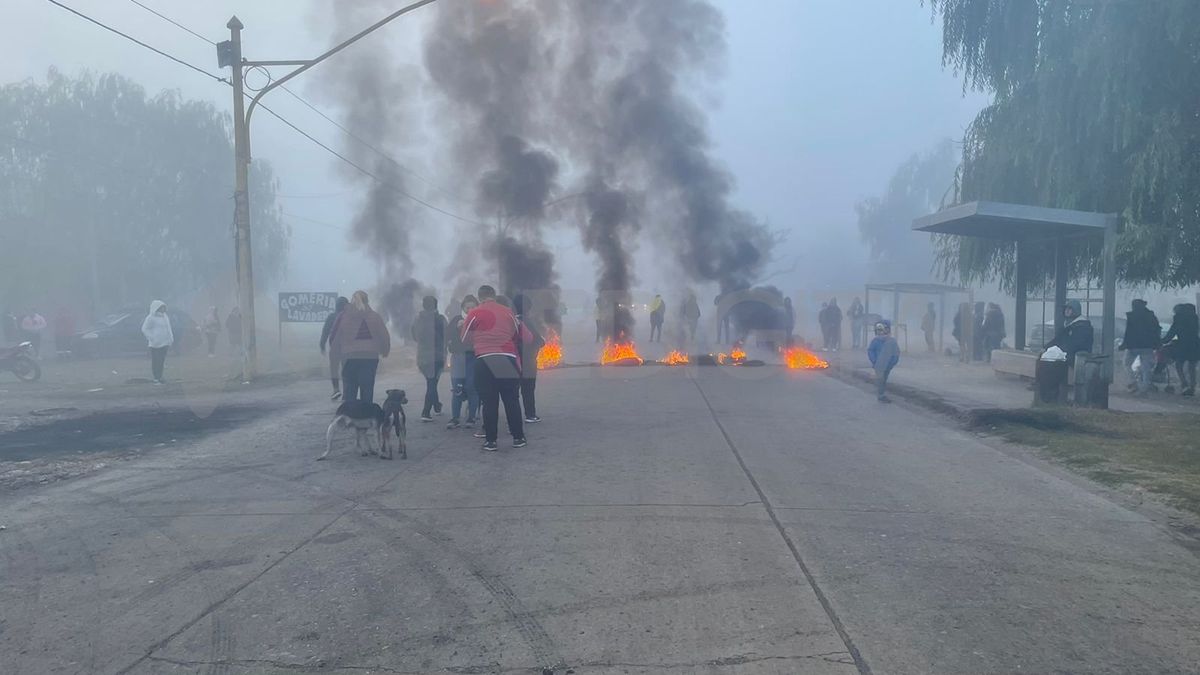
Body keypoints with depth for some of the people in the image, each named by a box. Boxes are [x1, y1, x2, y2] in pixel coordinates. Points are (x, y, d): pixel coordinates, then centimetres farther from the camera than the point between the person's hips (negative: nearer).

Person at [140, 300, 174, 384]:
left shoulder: (165, 317, 14)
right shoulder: (151, 317, -8)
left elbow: (168, 328, 21)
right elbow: (144, 329, -9)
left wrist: (170, 339, 10)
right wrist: (152, 339, -15)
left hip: (164, 343, 7)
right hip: (155, 344, -7)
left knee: (162, 361, 10)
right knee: (155, 361, -4)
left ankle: (160, 377, 16)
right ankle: (156, 378, -1)